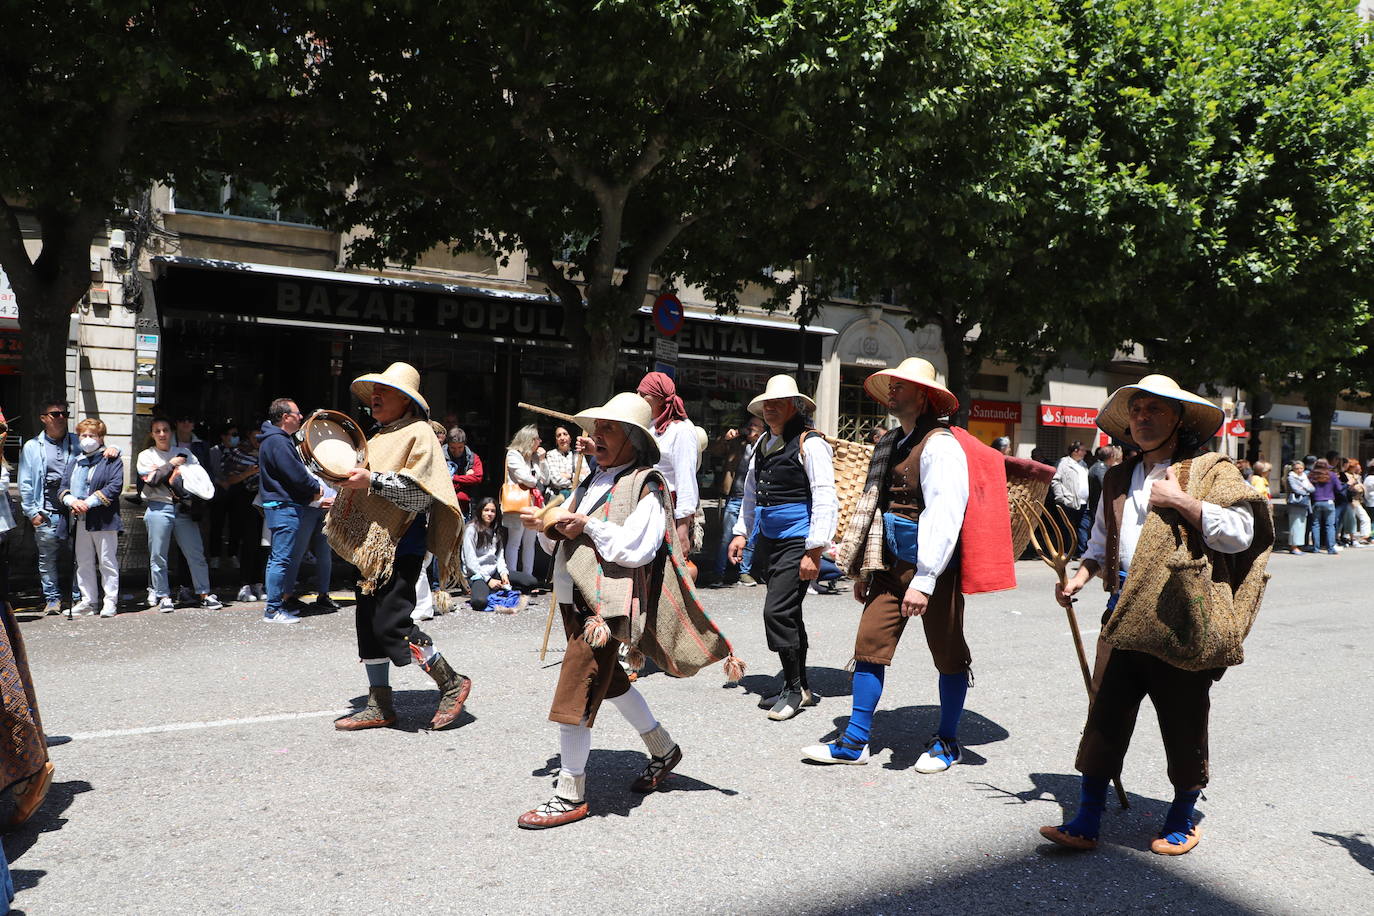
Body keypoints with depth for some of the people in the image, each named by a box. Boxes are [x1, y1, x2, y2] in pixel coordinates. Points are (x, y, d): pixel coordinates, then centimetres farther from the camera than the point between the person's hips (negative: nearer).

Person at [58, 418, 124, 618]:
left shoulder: (112, 461, -1)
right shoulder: (73, 463, 19)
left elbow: (115, 486, -12)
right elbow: (63, 488, 13)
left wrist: (89, 502, -18)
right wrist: (72, 501, -9)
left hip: (103, 519, -6)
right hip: (79, 520, 6)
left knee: (107, 562, -1)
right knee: (84, 563, 11)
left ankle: (111, 602, 4)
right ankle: (88, 601, 19)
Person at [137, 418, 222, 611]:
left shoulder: (184, 452, 16)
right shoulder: (146, 455, 10)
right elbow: (152, 479, -7)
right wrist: (171, 464, -1)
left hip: (183, 508, 2)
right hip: (159, 508, -2)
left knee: (196, 553, 0)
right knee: (158, 555, 1)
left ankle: (204, 594, 5)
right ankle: (163, 596, 10)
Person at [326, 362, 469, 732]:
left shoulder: (418, 433, -8)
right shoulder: (379, 436, 19)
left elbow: (422, 492, -19)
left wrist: (373, 481, -24)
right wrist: (349, 483, 12)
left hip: (400, 548, -9)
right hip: (372, 547, 9)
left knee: (391, 623, -12)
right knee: (368, 622, 10)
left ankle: (452, 683, 3)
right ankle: (379, 705, 20)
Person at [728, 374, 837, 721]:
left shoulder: (810, 444, -12)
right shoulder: (764, 442, 13)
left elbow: (825, 501, -16)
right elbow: (751, 491, 24)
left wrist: (814, 552, -19)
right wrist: (742, 532, 18)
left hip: (796, 543, -8)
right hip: (768, 540, 8)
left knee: (777, 611, -12)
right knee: (787, 614, 13)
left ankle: (793, 687, 5)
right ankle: (800, 687, 25)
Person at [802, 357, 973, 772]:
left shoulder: (938, 445, -14)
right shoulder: (890, 443, 13)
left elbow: (944, 516, -21)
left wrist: (924, 581, -24)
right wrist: (864, 570, 17)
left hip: (932, 568, -8)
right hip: (891, 564, 8)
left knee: (948, 656, 8)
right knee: (869, 645, 5)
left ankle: (947, 743, 25)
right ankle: (854, 742, 14)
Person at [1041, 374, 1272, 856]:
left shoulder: (1211, 470, -1)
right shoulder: (1118, 480, 16)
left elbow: (1240, 532, -13)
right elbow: (1101, 542, 24)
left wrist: (1179, 500, -16)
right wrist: (1079, 578, 8)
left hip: (1182, 622, -4)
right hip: (1125, 622, 5)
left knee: (1184, 728, 9)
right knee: (1105, 720, 5)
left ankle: (1182, 822, 28)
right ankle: (1086, 823, 12)